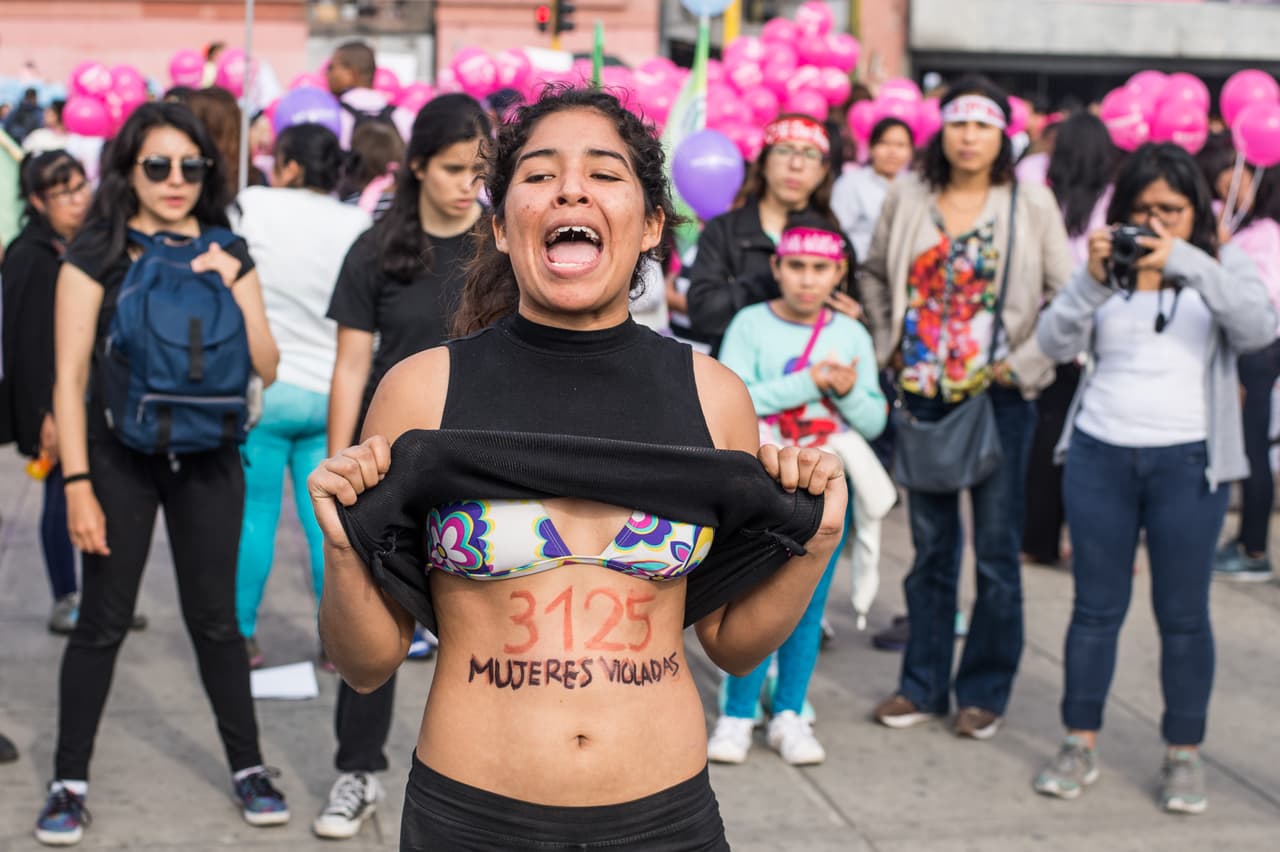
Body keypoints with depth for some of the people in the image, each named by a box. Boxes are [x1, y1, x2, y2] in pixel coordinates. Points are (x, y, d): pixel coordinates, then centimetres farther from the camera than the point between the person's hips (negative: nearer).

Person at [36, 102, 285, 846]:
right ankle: (71, 781, 14)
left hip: (207, 458, 3)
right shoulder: (96, 254, -5)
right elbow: (69, 377, -7)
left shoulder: (226, 253, 5)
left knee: (215, 617, 9)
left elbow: (267, 366, 1)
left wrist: (232, 285, -13)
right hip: (119, 456, -2)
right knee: (103, 621, 3)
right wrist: (77, 484, -12)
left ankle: (248, 767, 21)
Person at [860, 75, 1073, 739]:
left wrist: (1025, 362, -9)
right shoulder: (909, 196, 4)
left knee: (996, 549, 3)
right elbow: (875, 275, 17)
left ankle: (984, 690, 15)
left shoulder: (1031, 204, -4)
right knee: (930, 545, 11)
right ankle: (923, 684, 21)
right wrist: (889, 343, 8)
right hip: (923, 392, 3)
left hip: (1000, 397, -3)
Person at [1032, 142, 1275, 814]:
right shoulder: (1107, 268, 6)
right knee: (1096, 606, 8)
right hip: (1100, 456, 1)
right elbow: (1055, 343, -4)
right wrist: (1092, 278, -19)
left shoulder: (1222, 266, 4)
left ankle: (1184, 757, 14)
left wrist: (1186, 262, -25)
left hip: (1189, 461, -1)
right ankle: (1080, 746, 17)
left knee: (1183, 613, 4)